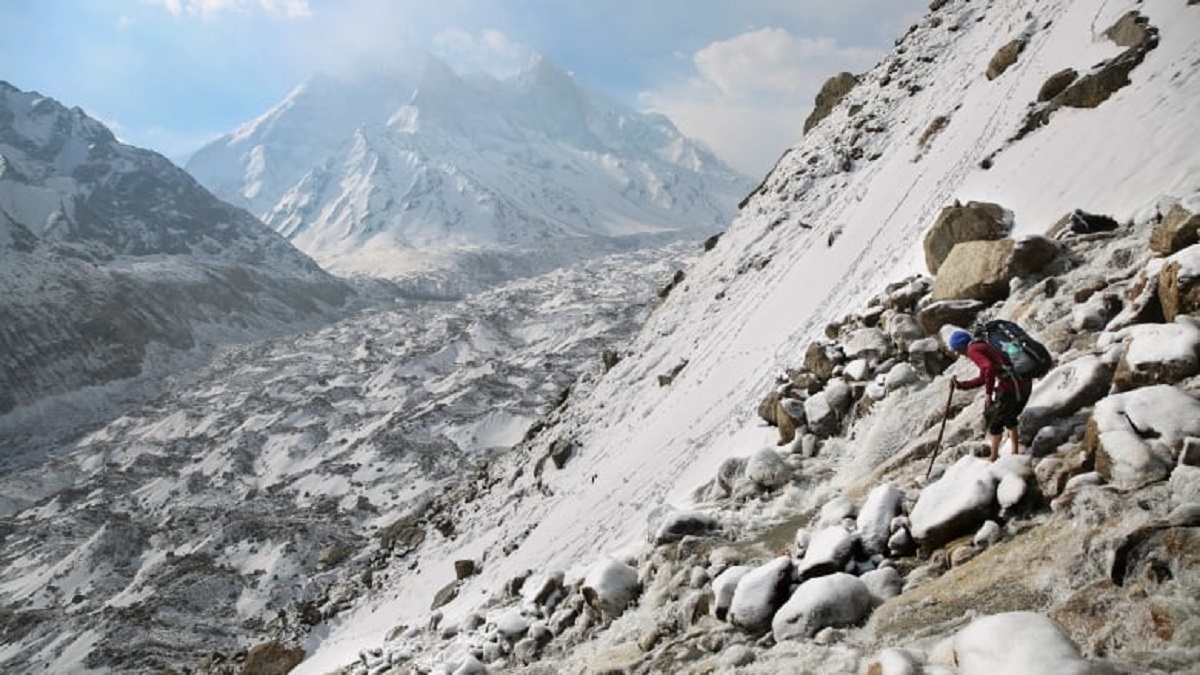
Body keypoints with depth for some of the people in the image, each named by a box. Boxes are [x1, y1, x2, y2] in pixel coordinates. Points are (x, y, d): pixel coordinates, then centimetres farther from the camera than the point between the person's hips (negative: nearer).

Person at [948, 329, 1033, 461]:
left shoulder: (973, 350, -5)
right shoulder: (983, 346, 24)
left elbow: (989, 368, -24)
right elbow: (983, 378, 30)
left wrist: (988, 392, -16)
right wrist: (961, 385, 28)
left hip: (1010, 385, -9)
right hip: (1024, 383, 9)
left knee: (995, 420, 10)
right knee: (1009, 416, 29)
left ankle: (993, 457, 21)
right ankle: (1015, 452, 37)